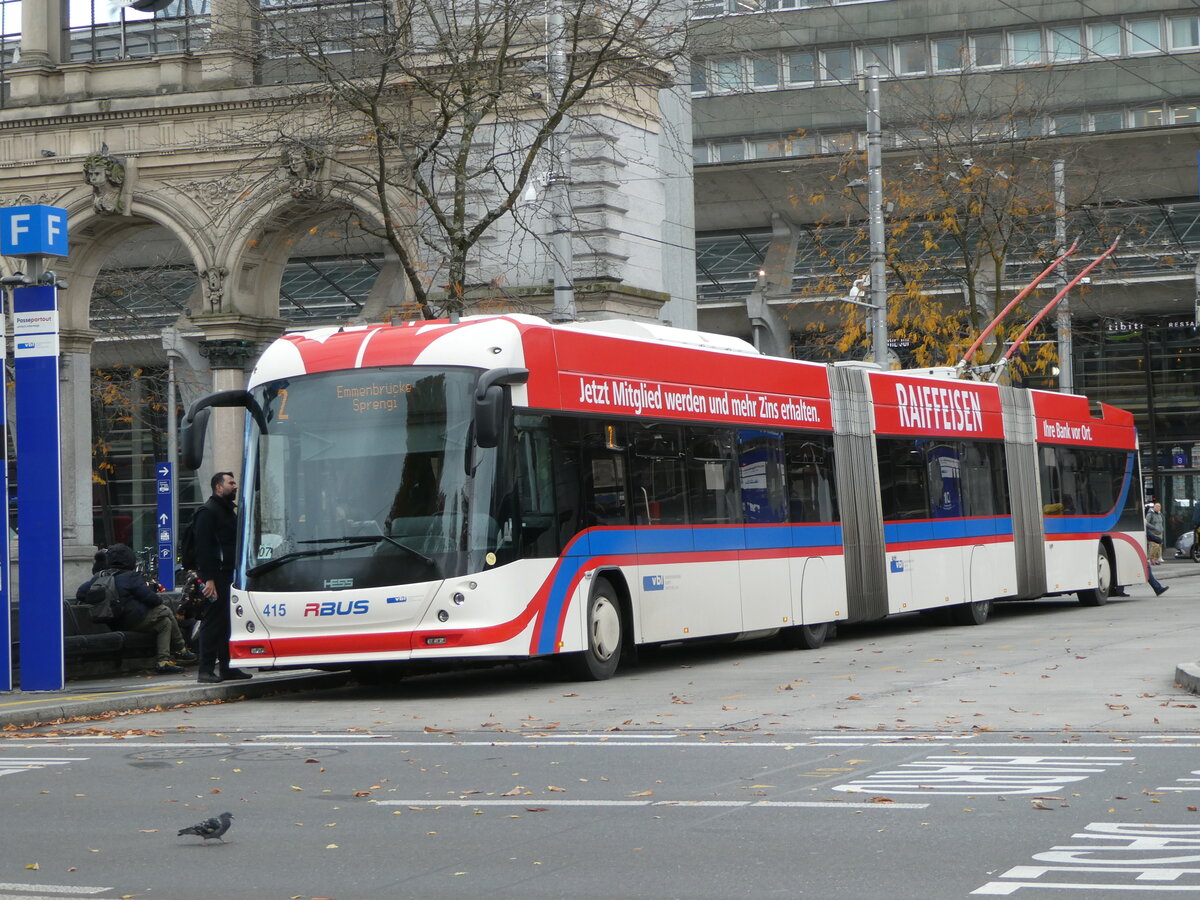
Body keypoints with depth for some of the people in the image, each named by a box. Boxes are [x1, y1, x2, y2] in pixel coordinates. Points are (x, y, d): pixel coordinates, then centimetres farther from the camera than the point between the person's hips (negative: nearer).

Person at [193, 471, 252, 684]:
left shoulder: (230, 511, 23)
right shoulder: (208, 512, -9)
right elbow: (203, 547, -16)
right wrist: (208, 579, -23)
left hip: (229, 575, 9)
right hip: (216, 576, -9)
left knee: (229, 622, 11)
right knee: (213, 622, -10)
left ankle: (227, 667, 16)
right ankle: (206, 670, -9)